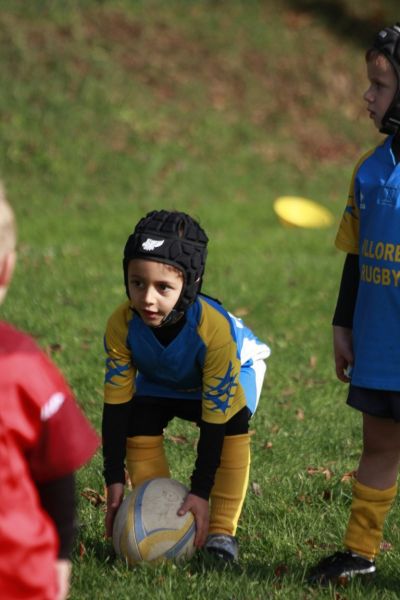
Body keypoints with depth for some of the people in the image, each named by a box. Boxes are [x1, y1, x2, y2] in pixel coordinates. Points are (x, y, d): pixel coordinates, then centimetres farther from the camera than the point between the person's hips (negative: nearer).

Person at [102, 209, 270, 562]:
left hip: (236, 366, -3)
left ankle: (222, 532, -19)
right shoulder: (122, 325, -35)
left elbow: (214, 418, -38)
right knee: (139, 428, -18)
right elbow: (116, 404, -24)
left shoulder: (215, 329, -44)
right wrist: (115, 481, -25)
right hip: (161, 378, 4)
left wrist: (200, 491, -37)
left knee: (232, 427, -28)